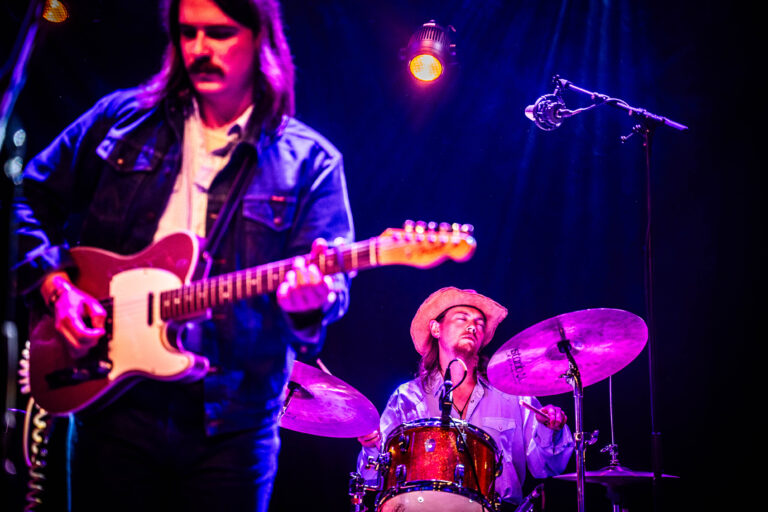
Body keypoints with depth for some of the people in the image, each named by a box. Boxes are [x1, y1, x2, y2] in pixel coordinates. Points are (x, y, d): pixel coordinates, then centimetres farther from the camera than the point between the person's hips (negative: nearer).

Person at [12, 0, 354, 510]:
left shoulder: (309, 163, 2)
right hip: (112, 396, 2)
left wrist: (313, 297, -30)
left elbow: (334, 280, -7)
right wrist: (55, 286, -1)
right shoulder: (124, 117, 8)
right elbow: (30, 199, 13)